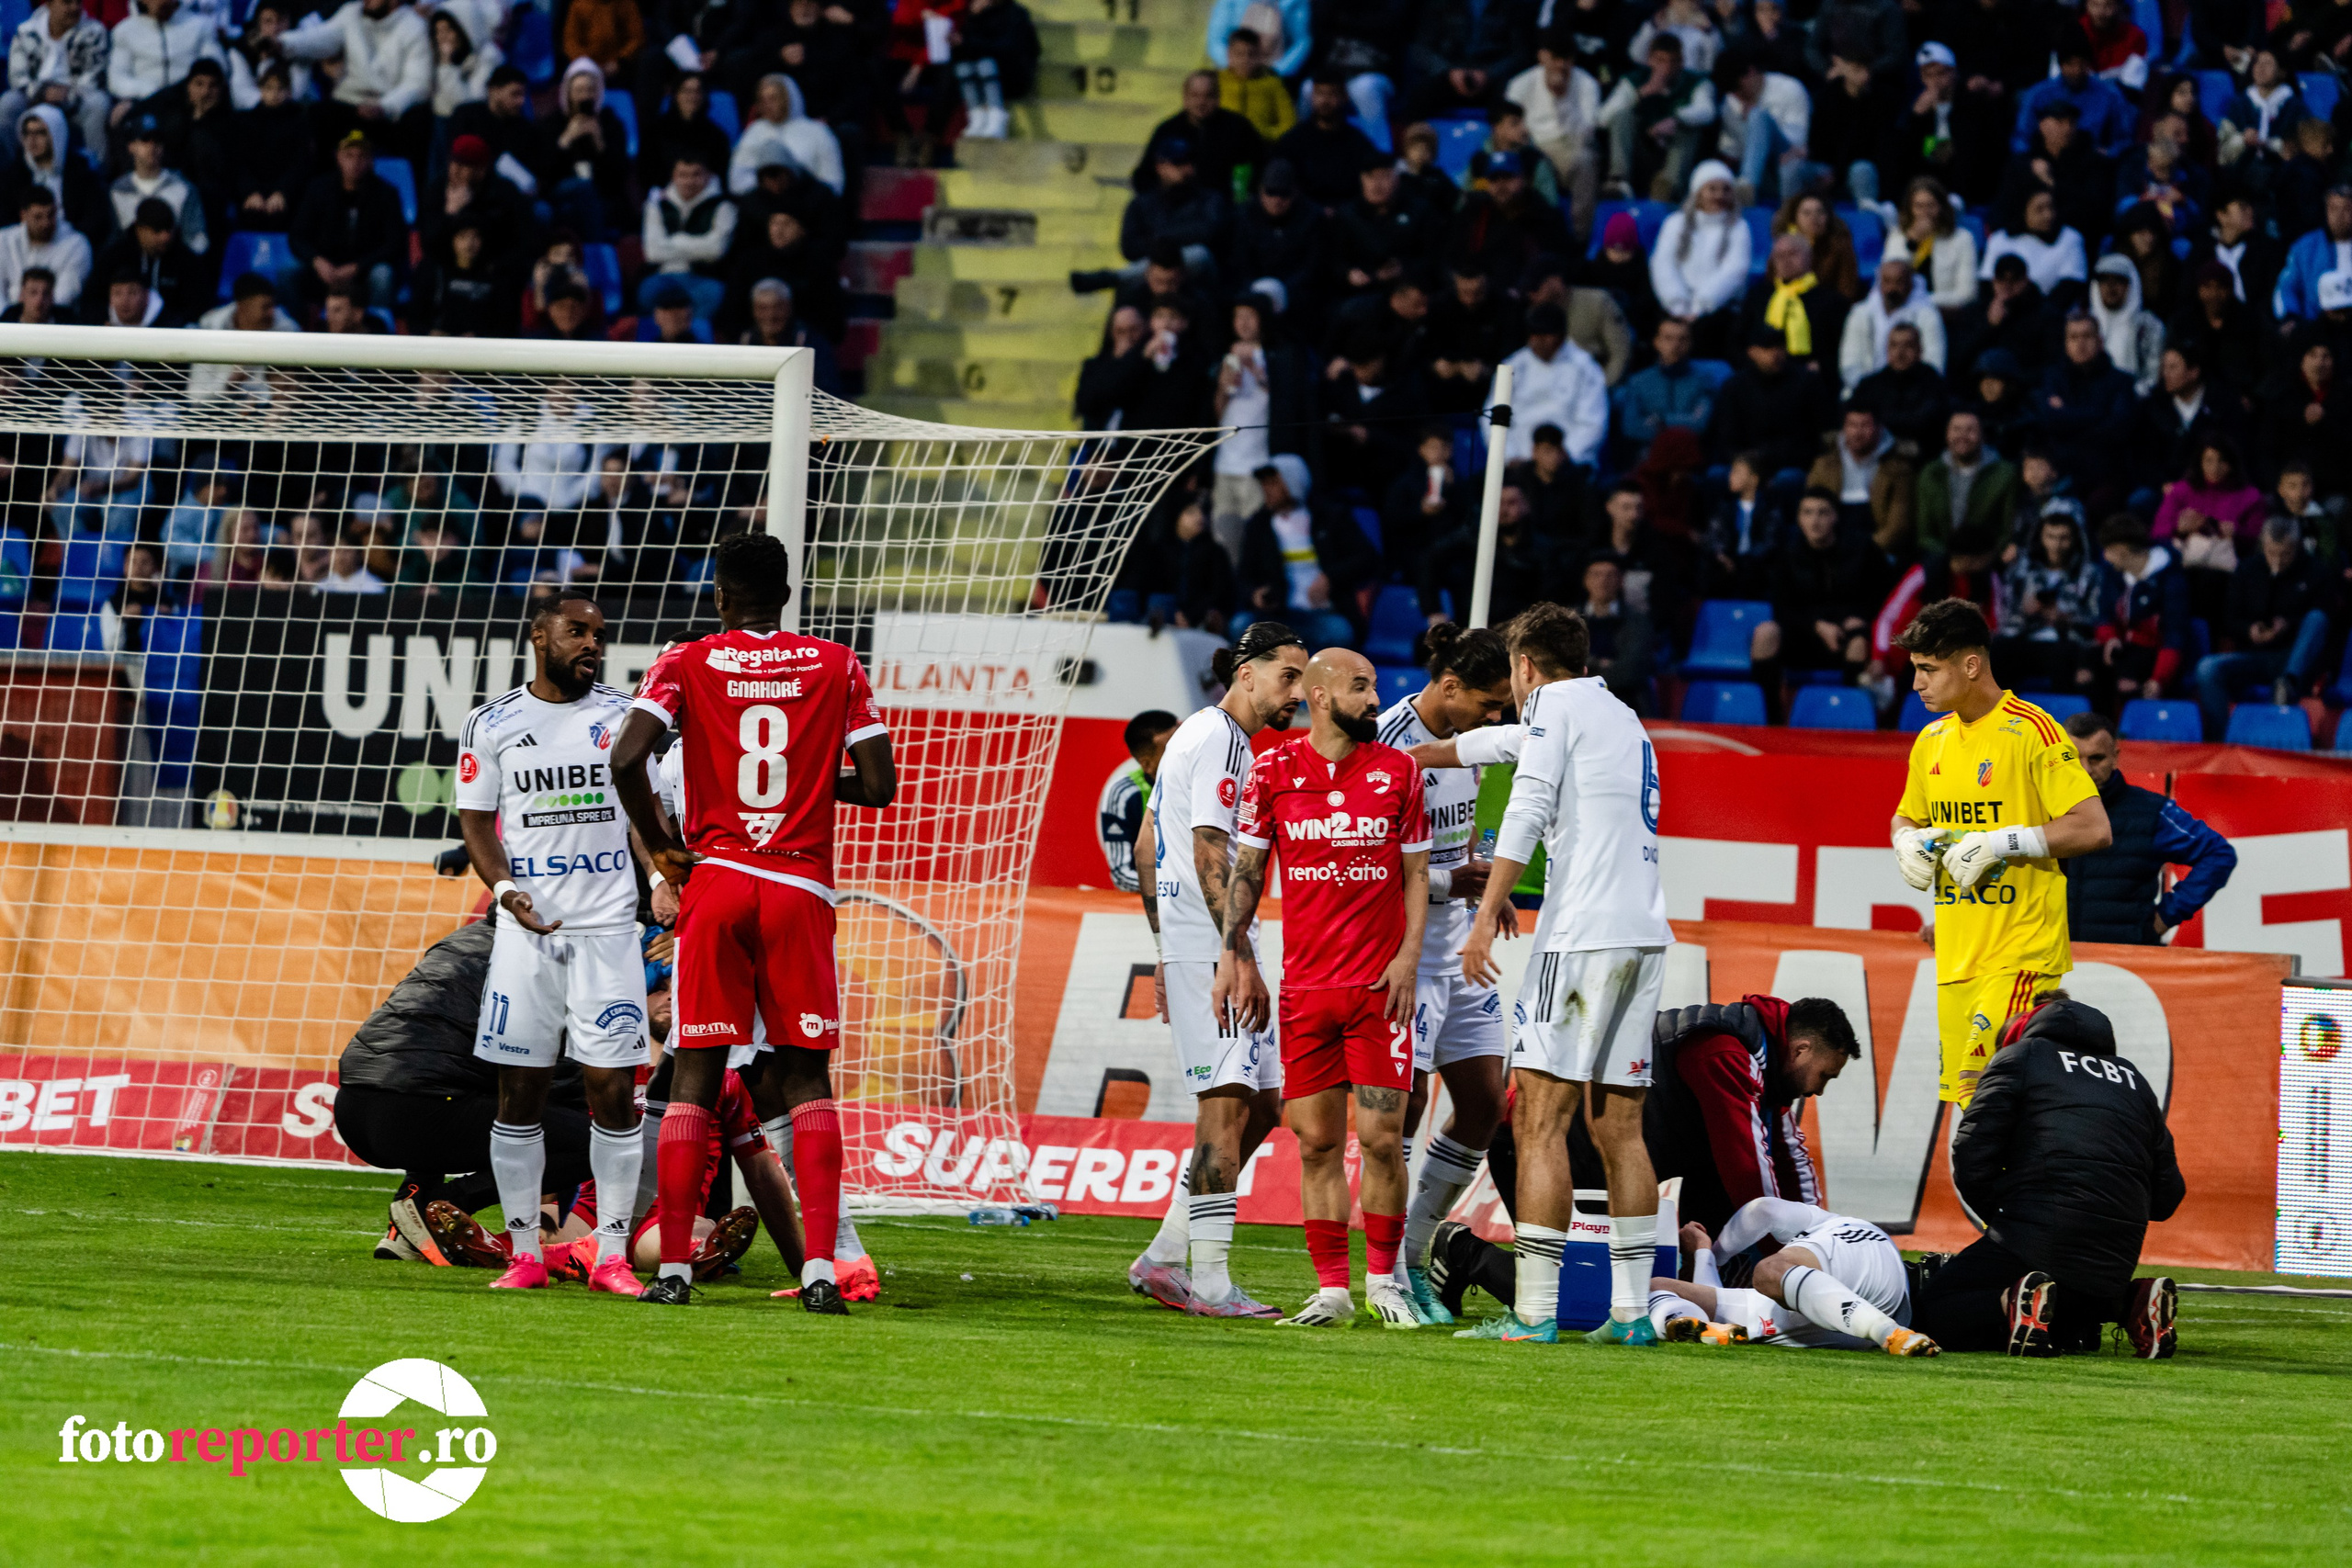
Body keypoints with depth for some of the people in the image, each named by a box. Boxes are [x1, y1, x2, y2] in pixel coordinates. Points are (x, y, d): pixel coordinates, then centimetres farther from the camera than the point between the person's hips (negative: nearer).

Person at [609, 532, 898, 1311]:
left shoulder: (687, 663, 2)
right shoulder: (836, 667, 5)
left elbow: (626, 758, -12)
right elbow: (878, 785, 1)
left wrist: (661, 845, 2)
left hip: (715, 877, 0)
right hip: (803, 888, 0)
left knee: (695, 1073, 5)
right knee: (806, 1075, 5)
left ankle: (673, 1267, 0)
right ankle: (819, 1266, -8)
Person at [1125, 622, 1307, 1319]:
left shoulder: (1193, 734, 21)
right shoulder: (1223, 742, -11)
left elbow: (1147, 848, 25)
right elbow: (1210, 857, -19)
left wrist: (1167, 951, 27)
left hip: (1187, 948, 10)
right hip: (1209, 949, -10)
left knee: (1259, 1104, 11)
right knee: (1229, 1103, -12)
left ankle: (1162, 1259, 11)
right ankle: (1209, 1281, -14)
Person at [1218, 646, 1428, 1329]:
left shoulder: (1397, 771, 4)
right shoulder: (1273, 772, 4)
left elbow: (1416, 874, 7)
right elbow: (1246, 869, 8)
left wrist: (1408, 954, -5)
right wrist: (1233, 956, -1)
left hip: (1380, 984, -1)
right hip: (1304, 985, 1)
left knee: (1381, 1138, -5)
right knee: (1317, 1143, 1)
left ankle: (1383, 1279, 9)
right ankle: (1332, 1287, 7)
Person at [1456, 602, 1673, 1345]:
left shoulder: (1556, 701, 1)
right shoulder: (1623, 718, 25)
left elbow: (1529, 809, -10)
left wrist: (1487, 911, -12)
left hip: (1582, 935, -8)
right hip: (1645, 934, 8)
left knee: (1540, 1120, -8)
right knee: (1617, 1125, 10)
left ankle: (1535, 1310, -14)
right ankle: (1631, 1308, 6)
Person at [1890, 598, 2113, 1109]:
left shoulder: (2032, 731, -11)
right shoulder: (1932, 741, 13)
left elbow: (2094, 828, -16)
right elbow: (1906, 817, 30)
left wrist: (1998, 844, -19)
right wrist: (1908, 843, 5)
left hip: (2022, 950, -7)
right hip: (1956, 957, 7)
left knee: (1986, 1092, -20)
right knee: (1964, 1099, 4)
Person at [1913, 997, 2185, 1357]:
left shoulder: (2017, 1058, 10)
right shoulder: (2133, 1078, 24)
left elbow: (1971, 1159, -1)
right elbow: (2167, 1196, 18)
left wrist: (2000, 1217, 14)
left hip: (2034, 1243, -5)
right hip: (2115, 1261, 5)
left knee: (1934, 1312, 4)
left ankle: (2012, 1303, -25)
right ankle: (2129, 1304, -1)